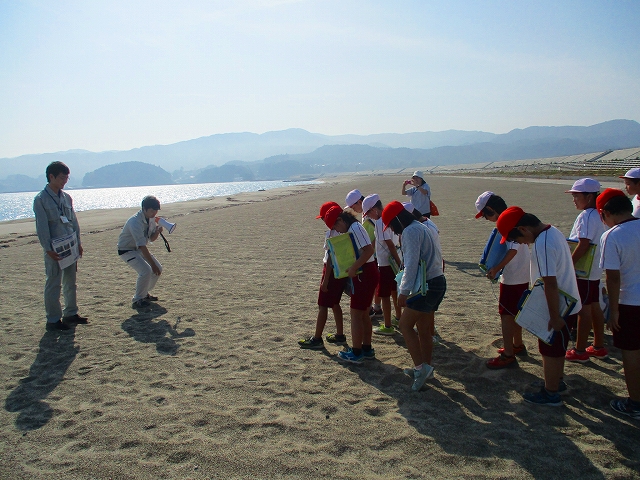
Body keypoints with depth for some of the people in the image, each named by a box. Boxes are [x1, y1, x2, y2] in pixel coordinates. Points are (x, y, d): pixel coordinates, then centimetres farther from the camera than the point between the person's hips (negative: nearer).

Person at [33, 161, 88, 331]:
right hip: (55, 250, -7)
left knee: (70, 282, 14)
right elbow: (42, 228, -12)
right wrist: (48, 249, -16)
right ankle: (53, 320, 8)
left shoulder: (66, 198, 11)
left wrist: (78, 243, 10)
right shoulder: (41, 200, -9)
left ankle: (71, 314, 25)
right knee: (53, 284, -1)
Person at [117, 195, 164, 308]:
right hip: (126, 250, -9)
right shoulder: (135, 222, -31)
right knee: (146, 271, -24)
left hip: (139, 249, 9)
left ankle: (145, 293, 24)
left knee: (158, 269, 4)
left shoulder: (151, 218, -5)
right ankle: (137, 300, -8)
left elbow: (152, 238, 7)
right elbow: (142, 246, -33)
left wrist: (157, 231, -17)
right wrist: (153, 264, -31)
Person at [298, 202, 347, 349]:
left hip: (332, 272, -9)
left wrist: (325, 280, -18)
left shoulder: (332, 233, -19)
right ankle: (340, 335, 26)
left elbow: (330, 258, -21)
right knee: (334, 304, 20)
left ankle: (317, 339, 8)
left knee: (323, 306, 0)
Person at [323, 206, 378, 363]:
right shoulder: (353, 228, 15)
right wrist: (352, 269, 6)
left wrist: (353, 268, -25)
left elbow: (369, 250, -27)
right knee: (363, 314, 17)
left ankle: (356, 353, 7)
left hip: (364, 274, -10)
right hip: (366, 273, 10)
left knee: (356, 313, -1)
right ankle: (367, 349, 26)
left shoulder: (355, 228, -16)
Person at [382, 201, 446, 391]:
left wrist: (404, 291, -19)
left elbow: (411, 263, -21)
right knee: (424, 328, 16)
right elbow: (437, 258, 21)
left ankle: (420, 367, -6)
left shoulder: (410, 231, -13)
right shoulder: (423, 228, 17)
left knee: (405, 325, -4)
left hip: (427, 285, -10)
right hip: (438, 281, 10)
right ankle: (426, 369, 24)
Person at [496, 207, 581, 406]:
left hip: (557, 307, -9)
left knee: (550, 351, 7)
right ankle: (557, 380, 42)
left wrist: (555, 317, -24)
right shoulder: (552, 231, 3)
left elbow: (550, 284, -30)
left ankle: (551, 394, 21)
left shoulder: (542, 244, -29)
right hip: (567, 302, 9)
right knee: (557, 348, 25)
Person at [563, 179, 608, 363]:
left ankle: (580, 351, 9)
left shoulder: (586, 216, -20)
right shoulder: (596, 215, 11)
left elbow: (583, 244, -25)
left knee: (584, 309, -1)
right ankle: (599, 347, 27)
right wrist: (571, 262, 16)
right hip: (594, 270, 10)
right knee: (594, 307, 16)